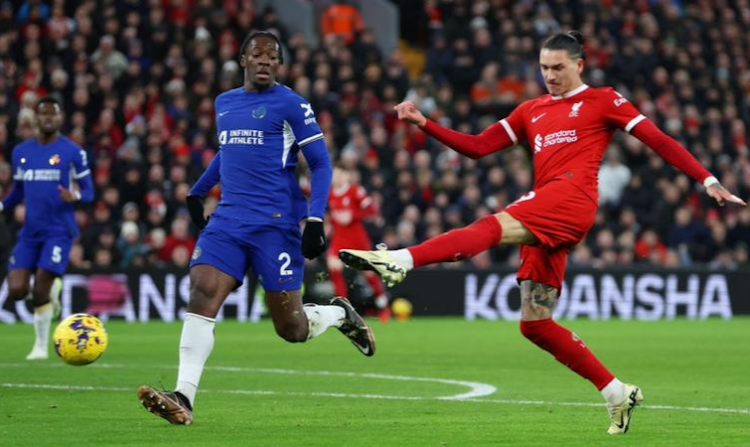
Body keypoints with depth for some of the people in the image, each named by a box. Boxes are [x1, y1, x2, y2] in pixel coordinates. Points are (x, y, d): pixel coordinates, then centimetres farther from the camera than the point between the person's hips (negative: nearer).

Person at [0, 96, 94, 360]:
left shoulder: (73, 152, -3)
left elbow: (88, 191, 0)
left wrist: (75, 196, -23)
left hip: (58, 231, -4)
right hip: (30, 231, 4)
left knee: (39, 293, -11)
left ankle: (41, 345, 9)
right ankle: (53, 287, 24)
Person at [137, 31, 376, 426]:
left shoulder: (291, 104, -3)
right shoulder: (224, 103, 16)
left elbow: (320, 163, -3)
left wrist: (315, 220, -13)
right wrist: (198, 191, 31)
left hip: (276, 223, -5)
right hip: (228, 220, 5)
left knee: (290, 329, -1)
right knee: (201, 295, -17)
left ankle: (340, 314, 33)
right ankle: (183, 399, -23)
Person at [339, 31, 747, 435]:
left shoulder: (602, 100, 12)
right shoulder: (532, 111, 27)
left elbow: (658, 140, 8)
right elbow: (477, 146, 23)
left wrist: (708, 180, 0)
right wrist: (424, 124, 11)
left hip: (572, 197, -8)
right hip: (544, 224, 8)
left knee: (493, 227, -32)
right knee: (534, 323, 1)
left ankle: (401, 260, -52)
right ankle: (617, 393, 7)